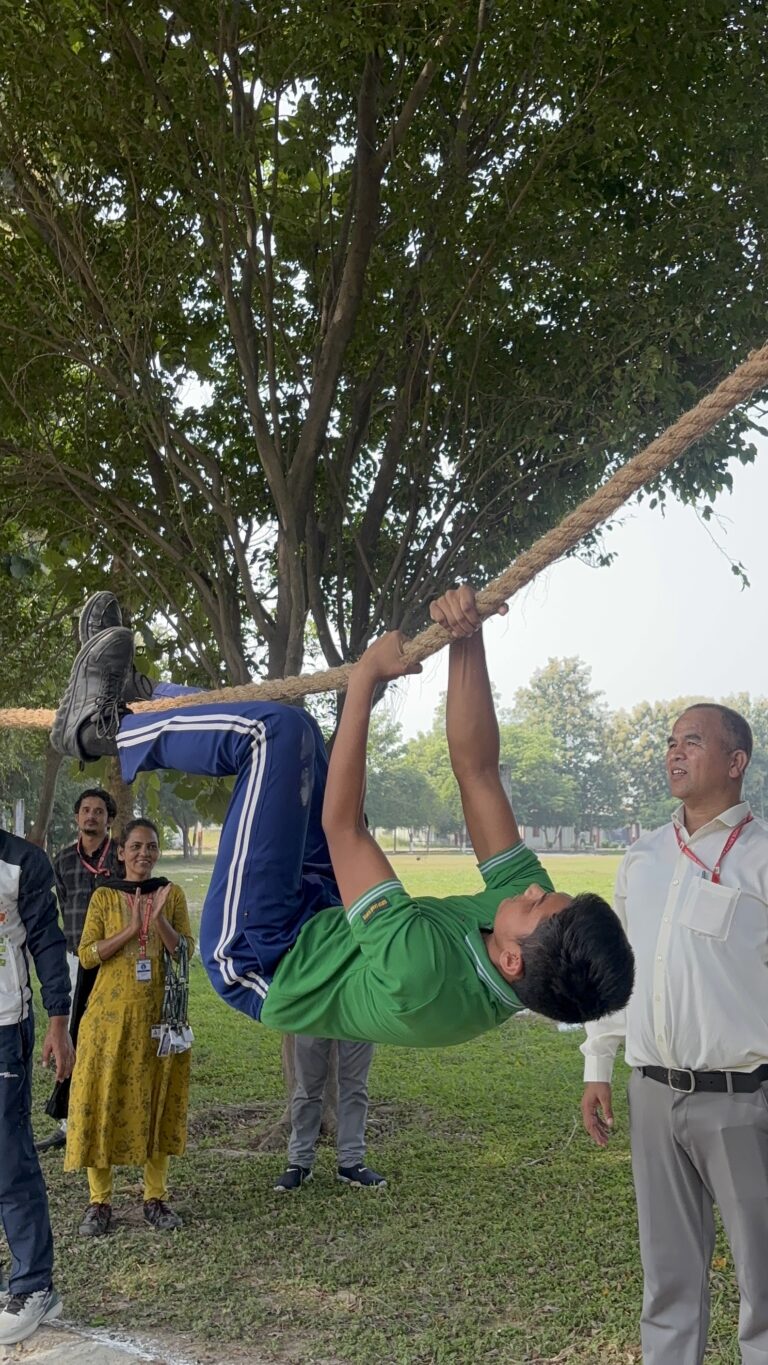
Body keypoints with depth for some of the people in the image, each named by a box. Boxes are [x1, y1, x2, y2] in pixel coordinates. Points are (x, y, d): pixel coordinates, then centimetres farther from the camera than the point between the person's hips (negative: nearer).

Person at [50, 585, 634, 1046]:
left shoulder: (424, 979, -40)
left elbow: (342, 825, -33)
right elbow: (478, 771, -19)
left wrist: (367, 674, -27)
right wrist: (469, 640, -28)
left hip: (255, 959, -7)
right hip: (327, 917, 8)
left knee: (280, 728, -22)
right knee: (291, 733, 6)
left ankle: (106, 729, 2)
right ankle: (125, 715, 25)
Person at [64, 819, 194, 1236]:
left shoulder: (172, 893, 4)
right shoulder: (104, 896, 3)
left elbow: (185, 952, -3)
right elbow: (86, 954, -5)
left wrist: (159, 919, -19)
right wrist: (130, 930, -16)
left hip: (159, 1013, 1)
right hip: (111, 1013, -1)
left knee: (156, 1100, 5)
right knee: (103, 1098, -1)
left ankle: (156, 1198, 17)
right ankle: (99, 1202, 10)